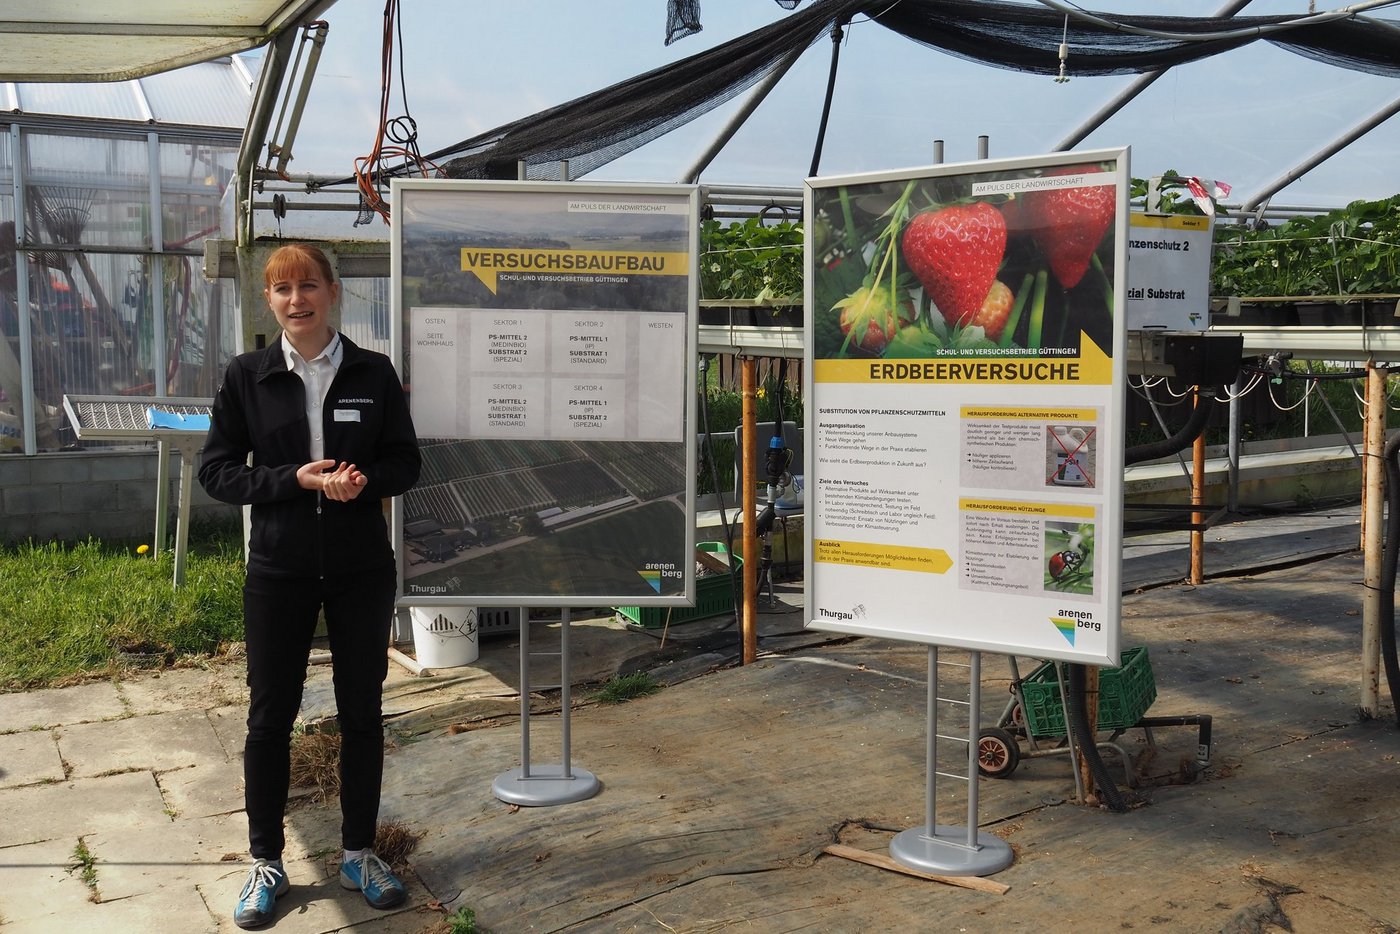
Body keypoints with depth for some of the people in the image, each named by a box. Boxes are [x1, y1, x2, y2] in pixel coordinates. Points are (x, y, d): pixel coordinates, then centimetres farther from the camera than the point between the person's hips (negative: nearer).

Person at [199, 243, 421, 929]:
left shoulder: (373, 372, -1)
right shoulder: (247, 376, -1)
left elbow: (404, 463, 3)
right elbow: (216, 470, -2)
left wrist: (363, 479, -19)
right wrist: (297, 478, -17)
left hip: (362, 568, 1)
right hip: (279, 569, 0)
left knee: (362, 710, 9)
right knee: (270, 713, 7)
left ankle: (359, 852, 25)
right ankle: (266, 860, 24)